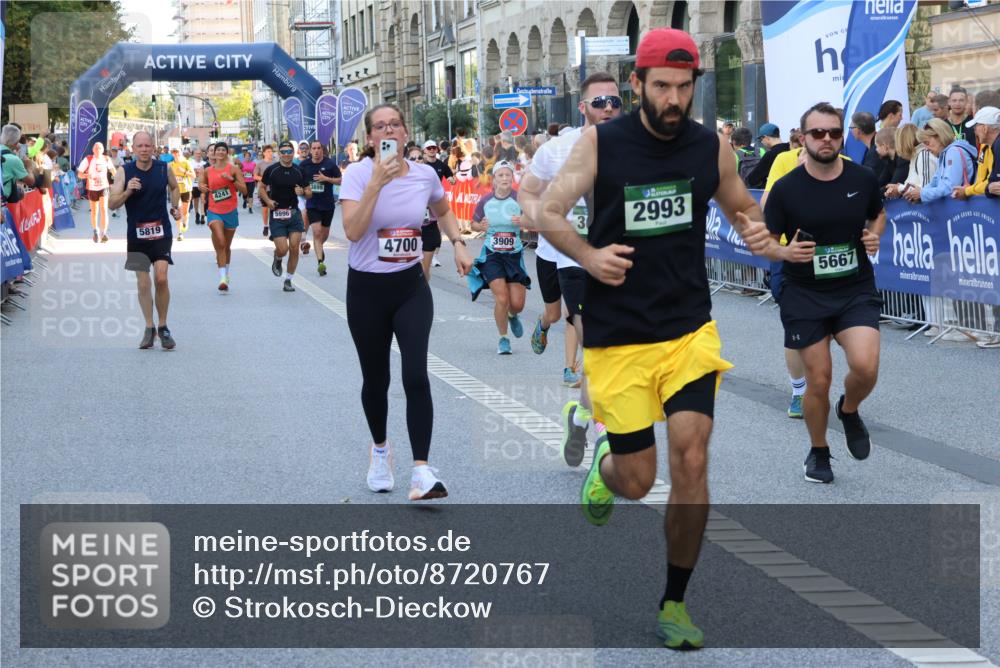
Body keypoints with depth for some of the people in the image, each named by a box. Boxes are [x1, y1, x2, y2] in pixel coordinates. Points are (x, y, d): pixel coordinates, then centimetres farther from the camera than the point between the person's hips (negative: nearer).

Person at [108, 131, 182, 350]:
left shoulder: (164, 169, 0)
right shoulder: (124, 173, -5)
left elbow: (174, 187, 22)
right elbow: (112, 204, -9)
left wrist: (175, 207, 8)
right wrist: (127, 192, -25)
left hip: (161, 233, 0)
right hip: (136, 235, 0)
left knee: (161, 278, -13)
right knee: (143, 283, 3)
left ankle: (163, 327, 3)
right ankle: (149, 328, 18)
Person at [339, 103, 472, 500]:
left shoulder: (425, 175, -2)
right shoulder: (357, 174, -12)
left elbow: (444, 211, 21)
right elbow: (353, 231, -25)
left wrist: (458, 244, 6)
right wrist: (376, 183, -30)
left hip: (411, 287, 1)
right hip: (367, 288, -1)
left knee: (415, 376, -14)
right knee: (376, 379, 11)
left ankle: (422, 471, -16)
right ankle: (380, 449, 39)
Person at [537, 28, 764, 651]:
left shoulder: (712, 146, 1)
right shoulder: (601, 143, -6)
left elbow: (744, 208, 16)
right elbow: (549, 212, -5)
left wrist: (756, 228, -8)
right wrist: (589, 255, -23)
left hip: (690, 328, 2)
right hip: (617, 336, -1)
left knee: (691, 458, -13)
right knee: (637, 479, 1)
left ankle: (675, 602, 4)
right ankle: (604, 469, 42)